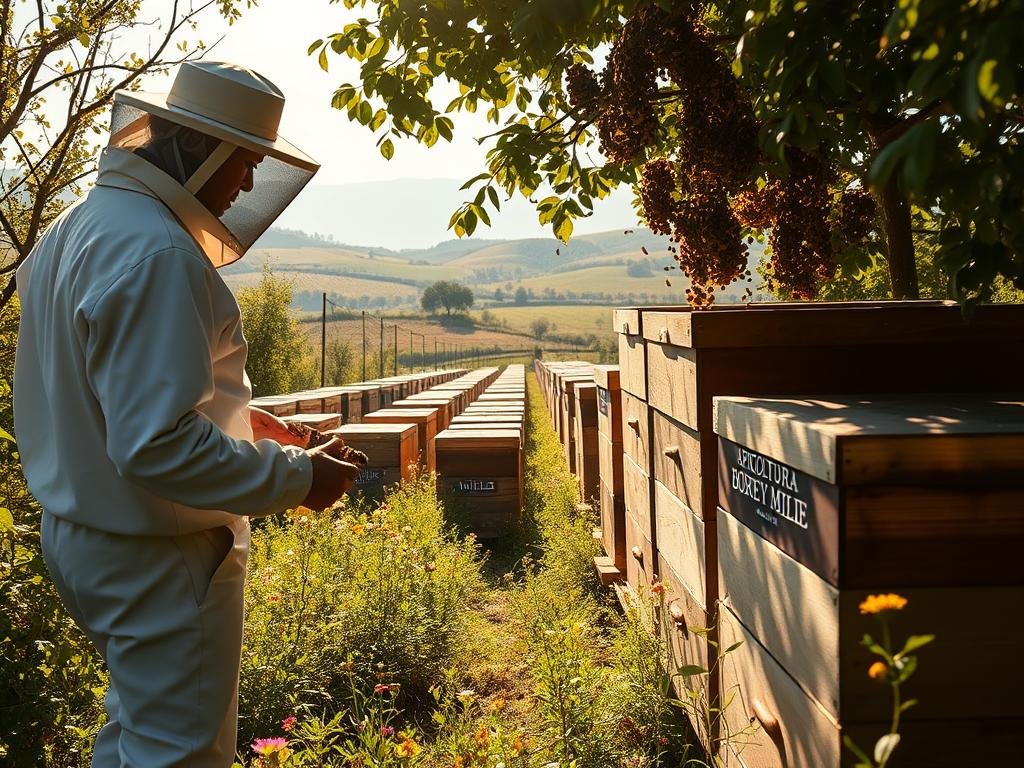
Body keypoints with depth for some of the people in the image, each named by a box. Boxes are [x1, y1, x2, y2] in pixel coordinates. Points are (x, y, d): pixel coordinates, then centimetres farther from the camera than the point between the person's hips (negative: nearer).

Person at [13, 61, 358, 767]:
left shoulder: (77, 226, 7)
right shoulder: (157, 253, -25)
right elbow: (158, 446, -30)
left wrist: (235, 413, 12)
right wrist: (295, 477, -21)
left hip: (85, 531, 10)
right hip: (157, 556, -10)